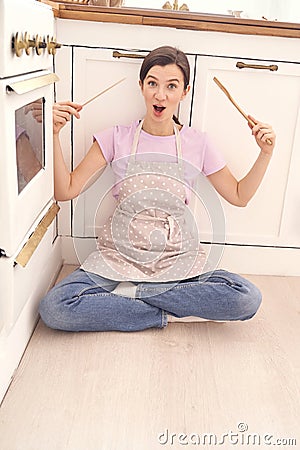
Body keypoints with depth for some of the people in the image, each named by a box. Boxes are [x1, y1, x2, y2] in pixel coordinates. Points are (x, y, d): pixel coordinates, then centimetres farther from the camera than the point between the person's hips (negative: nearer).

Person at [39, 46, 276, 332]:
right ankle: (169, 314, -11)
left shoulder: (197, 143, 4)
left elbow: (239, 196, 13)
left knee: (247, 299, -25)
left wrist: (266, 153, 0)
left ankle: (131, 292, -12)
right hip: (119, 257, 0)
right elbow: (66, 190, -2)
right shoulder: (117, 139, 1)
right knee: (54, 308, -25)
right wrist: (54, 134, -12)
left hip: (178, 261, 1)